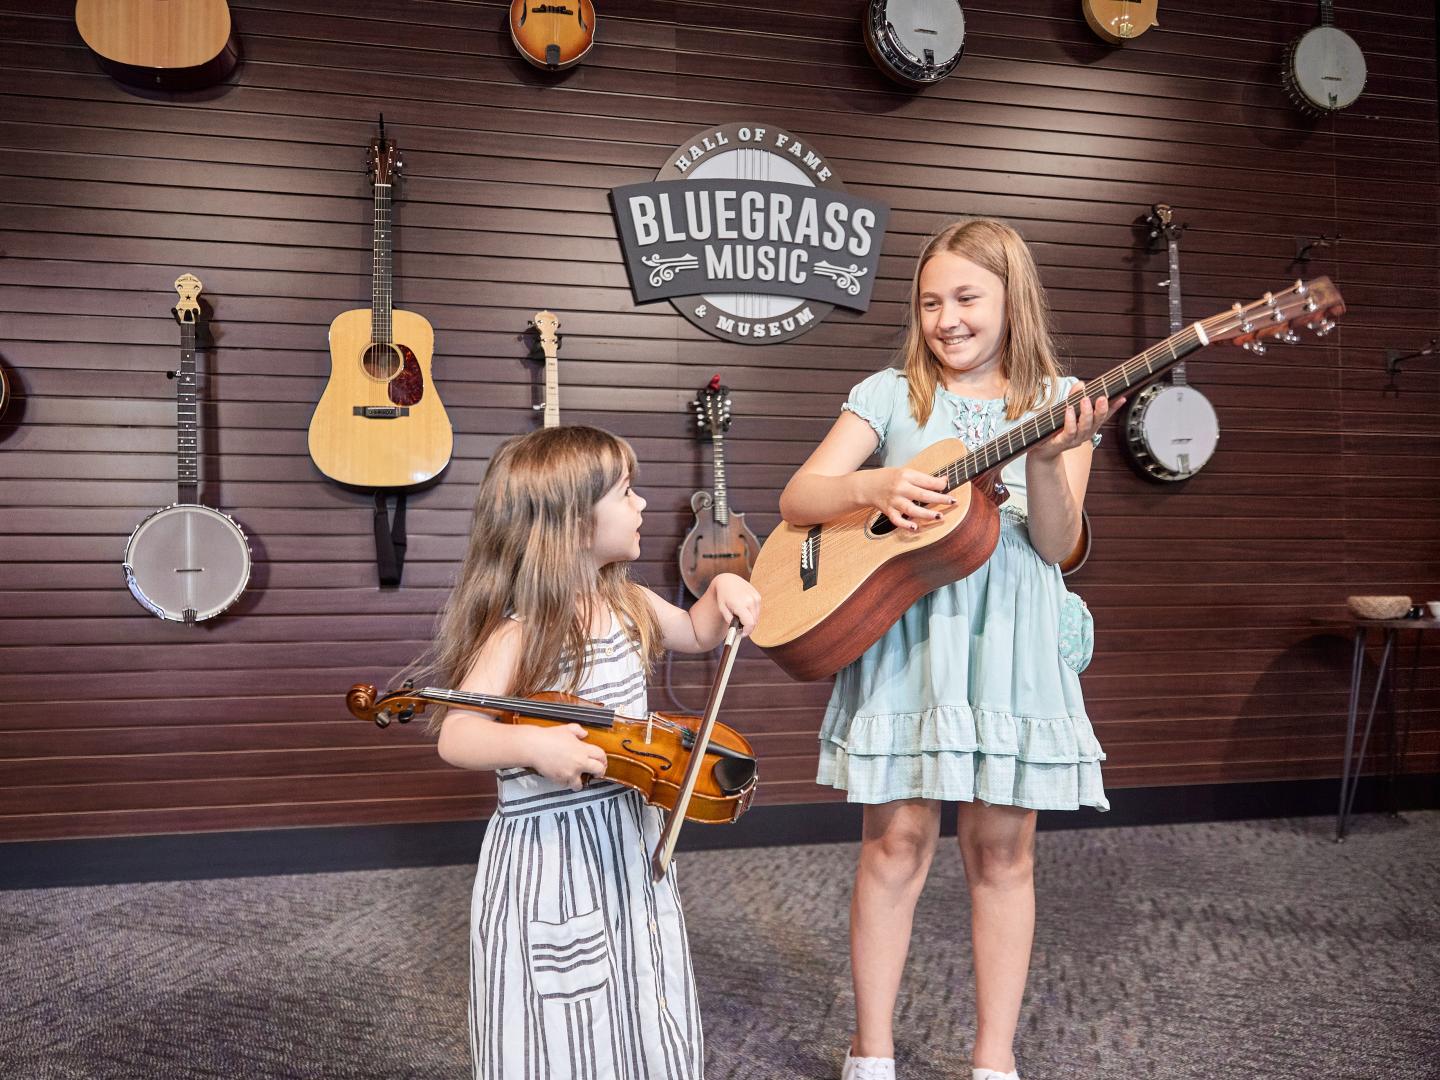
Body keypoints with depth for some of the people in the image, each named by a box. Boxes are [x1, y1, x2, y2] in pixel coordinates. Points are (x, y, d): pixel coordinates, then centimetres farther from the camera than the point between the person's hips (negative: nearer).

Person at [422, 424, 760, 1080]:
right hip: (549, 858, -7)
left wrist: (722, 592, 3)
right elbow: (456, 738, -27)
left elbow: (695, 634, 21)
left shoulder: (628, 604, 3)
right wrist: (530, 744, -44)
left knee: (647, 1023, 18)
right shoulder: (520, 633, -20)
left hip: (628, 844, 7)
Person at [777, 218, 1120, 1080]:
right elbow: (795, 499, 0)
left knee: (1002, 849, 6)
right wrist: (874, 485, -18)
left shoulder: (1057, 401, 7)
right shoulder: (894, 394, 6)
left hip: (1012, 636, 1)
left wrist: (1045, 458, -20)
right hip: (905, 630, 0)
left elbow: (1056, 544, -3)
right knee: (897, 840, 2)